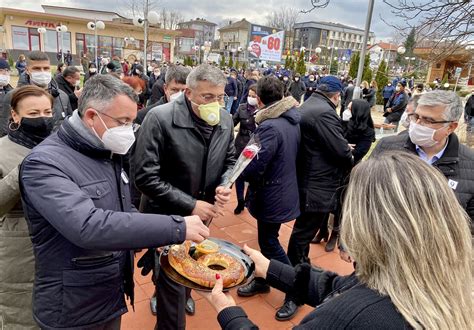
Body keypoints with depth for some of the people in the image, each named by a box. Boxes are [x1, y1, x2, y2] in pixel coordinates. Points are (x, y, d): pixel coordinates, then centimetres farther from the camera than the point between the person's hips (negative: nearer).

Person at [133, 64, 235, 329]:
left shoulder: (225, 120, -7)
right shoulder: (160, 118, -23)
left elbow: (230, 161, 7)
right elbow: (145, 177, -23)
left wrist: (224, 185, -15)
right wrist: (190, 205, -24)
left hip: (203, 213, 6)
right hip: (168, 216, -5)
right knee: (172, 277, 5)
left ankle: (183, 291, 60)